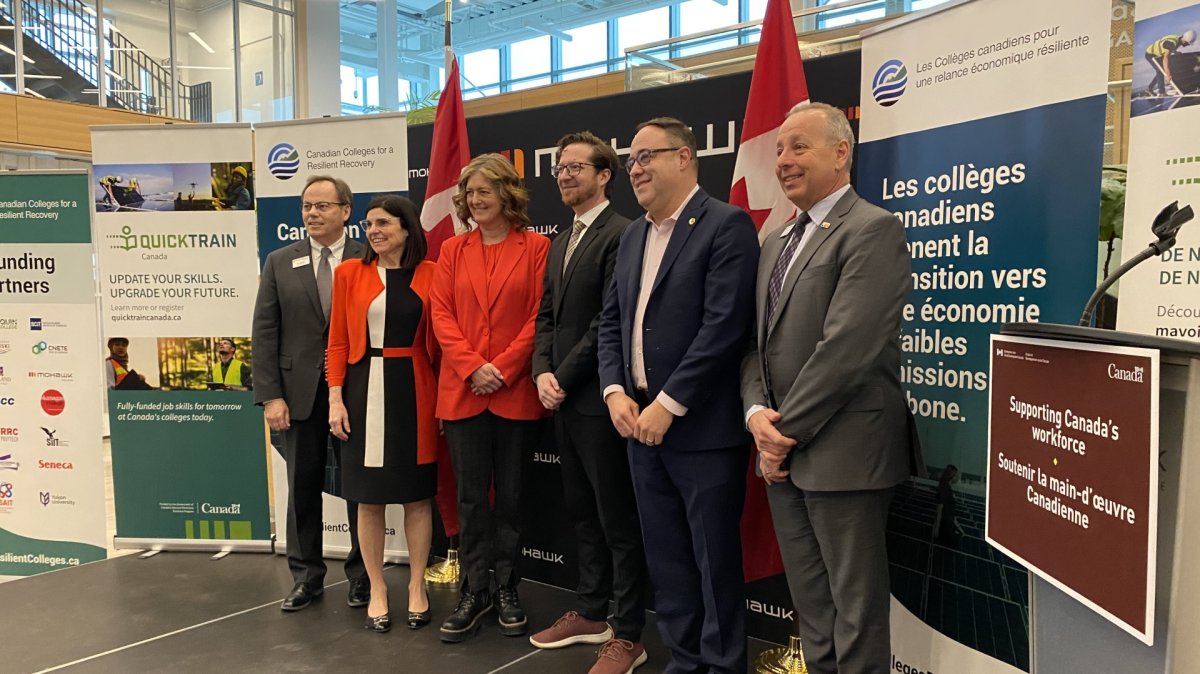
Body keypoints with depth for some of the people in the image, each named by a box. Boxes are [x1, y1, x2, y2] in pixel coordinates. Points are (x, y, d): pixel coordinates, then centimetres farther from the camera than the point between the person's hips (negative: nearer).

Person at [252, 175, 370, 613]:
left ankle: (361, 574, 23)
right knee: (303, 485, 11)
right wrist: (270, 395, -4)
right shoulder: (280, 263, 6)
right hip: (300, 391, 3)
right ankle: (306, 576, 25)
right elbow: (265, 332, 3)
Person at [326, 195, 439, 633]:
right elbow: (338, 341, 3)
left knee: (418, 494, 8)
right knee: (368, 497, 6)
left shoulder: (429, 274, 1)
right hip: (365, 391, 0)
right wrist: (336, 398, -4)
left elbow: (436, 340, 3)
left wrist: (442, 396, -3)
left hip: (415, 391, 0)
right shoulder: (350, 272, 3)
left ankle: (416, 586, 23)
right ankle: (377, 589, 21)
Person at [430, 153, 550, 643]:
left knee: (511, 495, 9)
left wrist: (504, 368, -13)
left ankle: (508, 590, 22)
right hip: (462, 391, 2)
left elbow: (540, 316, -5)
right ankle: (474, 591, 19)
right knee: (471, 496, 7)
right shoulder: (453, 250, 10)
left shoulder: (536, 246, 0)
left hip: (517, 391, -2)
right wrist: (472, 366, -11)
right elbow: (441, 314, 2)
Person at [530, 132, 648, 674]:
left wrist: (565, 379, -13)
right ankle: (590, 613, 31)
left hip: (598, 400, -9)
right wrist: (543, 373, -2)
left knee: (618, 519, 2)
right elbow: (546, 316, 14)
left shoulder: (621, 234, -12)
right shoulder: (561, 243, 17)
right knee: (582, 512, 17)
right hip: (563, 400, 9)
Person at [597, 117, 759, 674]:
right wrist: (615, 392, -1)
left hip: (702, 428, -7)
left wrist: (668, 404, -18)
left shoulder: (726, 225, -9)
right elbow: (611, 322, 14)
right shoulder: (632, 236, 15)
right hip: (642, 423, 7)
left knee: (715, 560, 6)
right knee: (666, 561, 15)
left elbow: (725, 326, -18)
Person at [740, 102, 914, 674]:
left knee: (855, 610, 6)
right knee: (810, 609, 18)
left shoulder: (872, 230, -10)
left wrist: (785, 431, -14)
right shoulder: (775, 243, 16)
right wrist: (758, 413, -4)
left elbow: (846, 347, -19)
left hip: (841, 454, -8)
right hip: (782, 456, 8)